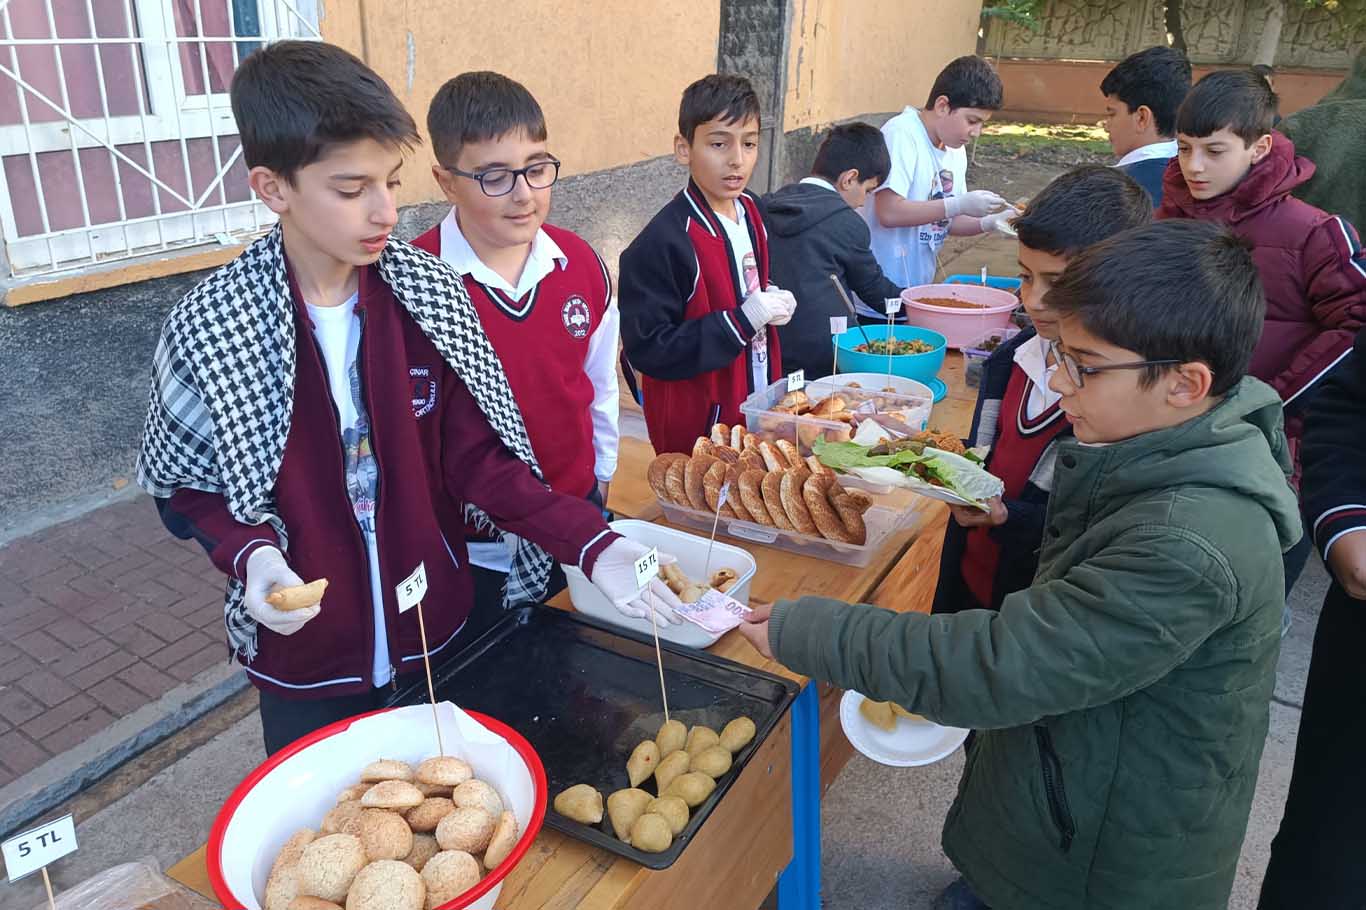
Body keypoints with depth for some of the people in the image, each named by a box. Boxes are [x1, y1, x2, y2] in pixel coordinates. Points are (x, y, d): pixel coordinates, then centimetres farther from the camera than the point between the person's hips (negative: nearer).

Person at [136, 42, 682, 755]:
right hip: (306, 664, -1)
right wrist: (250, 554, -23)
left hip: (445, 633, 2)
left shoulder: (431, 292, -11)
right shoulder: (206, 329, -16)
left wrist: (592, 545, -22)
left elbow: (478, 457, -10)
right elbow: (187, 486, -3)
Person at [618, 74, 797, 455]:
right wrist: (742, 320, -25)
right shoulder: (661, 242, -22)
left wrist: (772, 302, -2)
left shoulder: (751, 210, 3)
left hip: (761, 403, 7)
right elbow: (647, 350, -23)